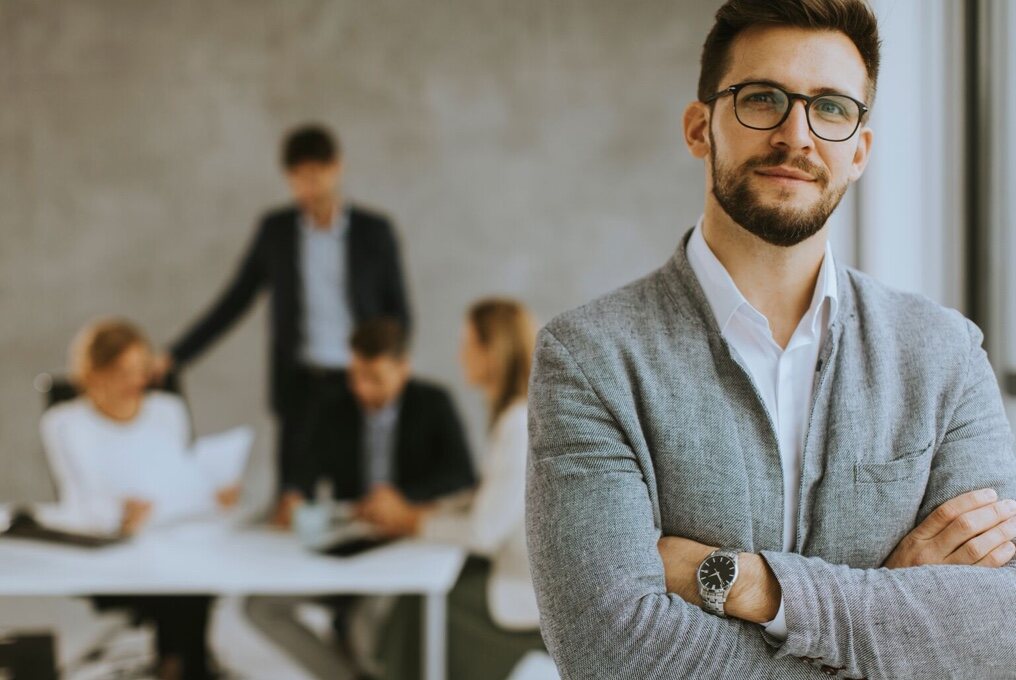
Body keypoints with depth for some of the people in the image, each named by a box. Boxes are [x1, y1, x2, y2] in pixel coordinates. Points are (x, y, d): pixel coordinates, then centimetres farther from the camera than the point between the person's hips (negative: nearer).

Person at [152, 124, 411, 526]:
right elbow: (234, 302, 10)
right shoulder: (276, 230, 5)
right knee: (292, 503, -4)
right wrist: (175, 356, 5)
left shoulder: (374, 232, 2)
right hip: (301, 386, 1)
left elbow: (397, 312, 6)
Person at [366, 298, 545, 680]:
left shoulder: (521, 425, -22)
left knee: (419, 608, 2)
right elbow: (491, 500, 16)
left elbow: (484, 531, -21)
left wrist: (414, 524, -4)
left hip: (535, 599, -9)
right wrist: (425, 511, 5)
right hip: (527, 572, 9)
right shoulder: (516, 412, 10)